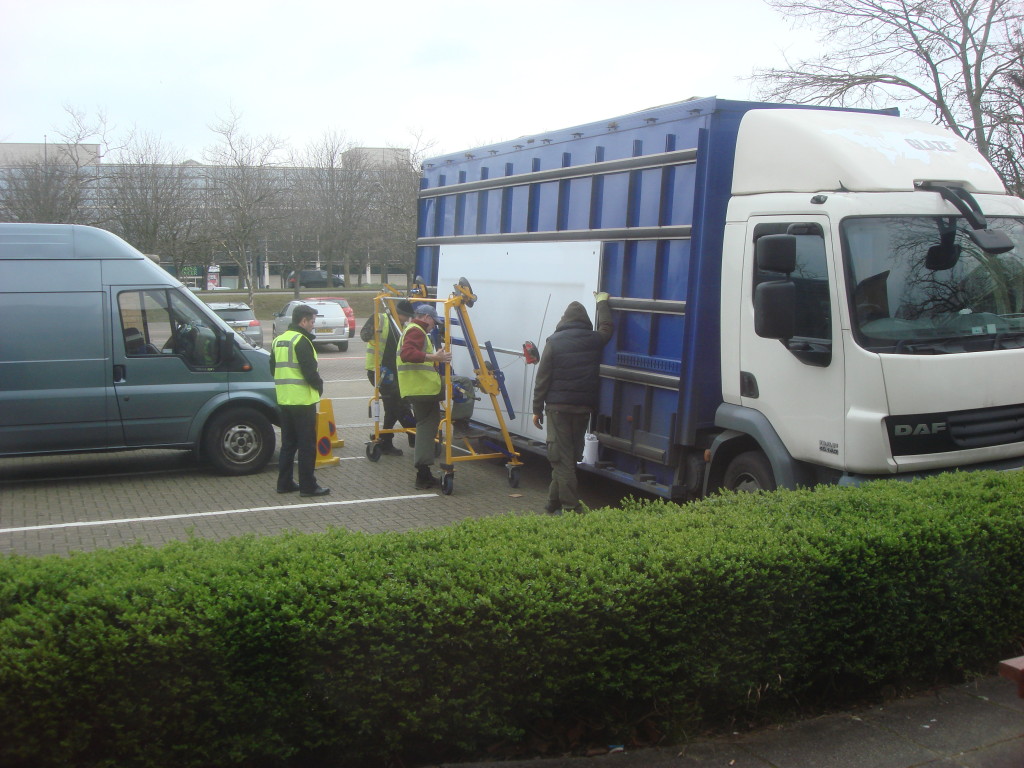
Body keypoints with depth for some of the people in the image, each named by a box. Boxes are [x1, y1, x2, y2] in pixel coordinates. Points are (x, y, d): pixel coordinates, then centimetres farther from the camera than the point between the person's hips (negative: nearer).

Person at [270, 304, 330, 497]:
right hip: (303, 400, -8)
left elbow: (273, 368, 19)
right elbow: (310, 370, -18)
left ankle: (284, 483, 19)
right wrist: (319, 385, -2)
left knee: (288, 442, 15)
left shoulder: (279, 340, 13)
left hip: (284, 399, 9)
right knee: (307, 444, -2)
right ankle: (308, 486, 1)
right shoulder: (301, 341, -14)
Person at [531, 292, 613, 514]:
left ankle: (570, 507, -7)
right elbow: (606, 327, 27)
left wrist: (537, 409, 2)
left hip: (558, 406, -3)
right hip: (583, 407, 3)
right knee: (570, 456, 12)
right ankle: (554, 503, 20)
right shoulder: (595, 340, 3)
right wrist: (602, 302, 42)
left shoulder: (554, 342, -5)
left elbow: (542, 378, -5)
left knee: (561, 457, -2)